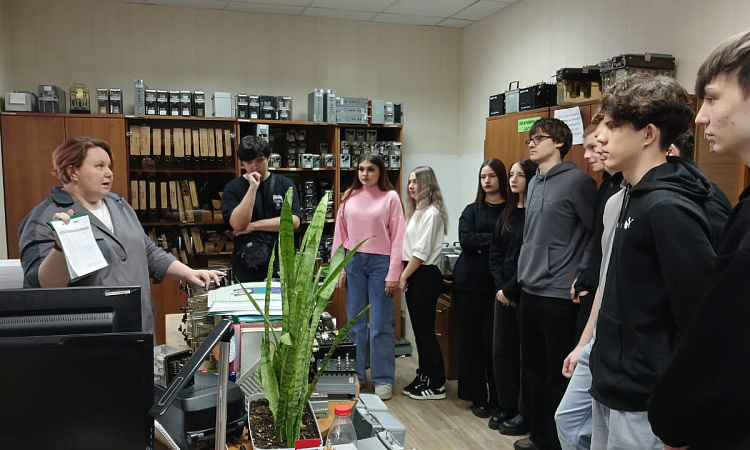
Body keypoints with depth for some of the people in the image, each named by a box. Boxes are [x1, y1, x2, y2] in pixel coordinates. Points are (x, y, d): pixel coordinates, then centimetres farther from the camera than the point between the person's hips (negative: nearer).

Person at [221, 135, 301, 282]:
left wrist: (254, 225, -11)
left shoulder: (285, 184, 1)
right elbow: (238, 224, -15)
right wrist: (252, 188, -19)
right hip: (247, 267, -1)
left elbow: (294, 221, -10)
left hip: (282, 264, 1)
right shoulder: (233, 188, -1)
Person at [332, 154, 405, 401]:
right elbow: (340, 235, 8)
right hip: (353, 262, 4)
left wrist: (393, 274, -9)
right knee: (355, 323, 11)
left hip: (380, 262, -3)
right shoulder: (349, 197, 7)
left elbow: (397, 237, -5)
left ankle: (383, 378, 12)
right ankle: (355, 374, 23)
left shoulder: (390, 197, -3)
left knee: (381, 324, 1)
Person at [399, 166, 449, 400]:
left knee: (425, 330, -2)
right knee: (419, 329, 14)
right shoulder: (417, 211, 15)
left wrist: (403, 276, -12)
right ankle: (424, 377, 24)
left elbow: (421, 252, -17)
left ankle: (437, 385, 9)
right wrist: (404, 275, 7)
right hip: (414, 275, 9)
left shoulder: (431, 213, -14)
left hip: (424, 275, -9)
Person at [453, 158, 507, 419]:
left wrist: (483, 246, -13)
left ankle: (497, 397, 11)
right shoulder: (472, 210, 10)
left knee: (492, 339, -3)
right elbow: (465, 239, -6)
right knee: (471, 338, 6)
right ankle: (477, 396, 16)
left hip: (498, 283, -2)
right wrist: (495, 238, -13)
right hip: (470, 281, 3)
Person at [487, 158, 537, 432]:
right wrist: (500, 286, -1)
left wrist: (511, 289, -13)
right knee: (501, 350, 10)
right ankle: (506, 406, 23)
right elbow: (495, 252, 11)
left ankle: (525, 411, 16)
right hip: (503, 291, 7)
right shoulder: (507, 213, 13)